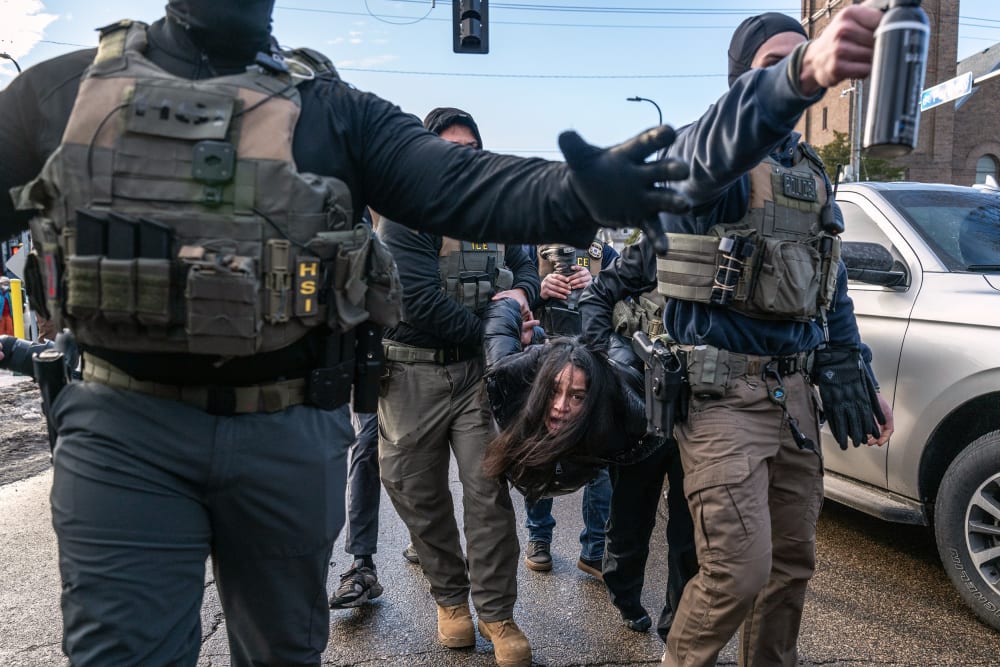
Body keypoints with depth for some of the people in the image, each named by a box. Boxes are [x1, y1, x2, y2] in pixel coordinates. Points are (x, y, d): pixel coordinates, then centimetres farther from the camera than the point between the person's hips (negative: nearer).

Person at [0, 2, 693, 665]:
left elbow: (462, 185, -11)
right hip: (122, 428, 1)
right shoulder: (63, 87, 5)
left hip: (292, 433, 1)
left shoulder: (333, 107, 1)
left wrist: (579, 194, -28)